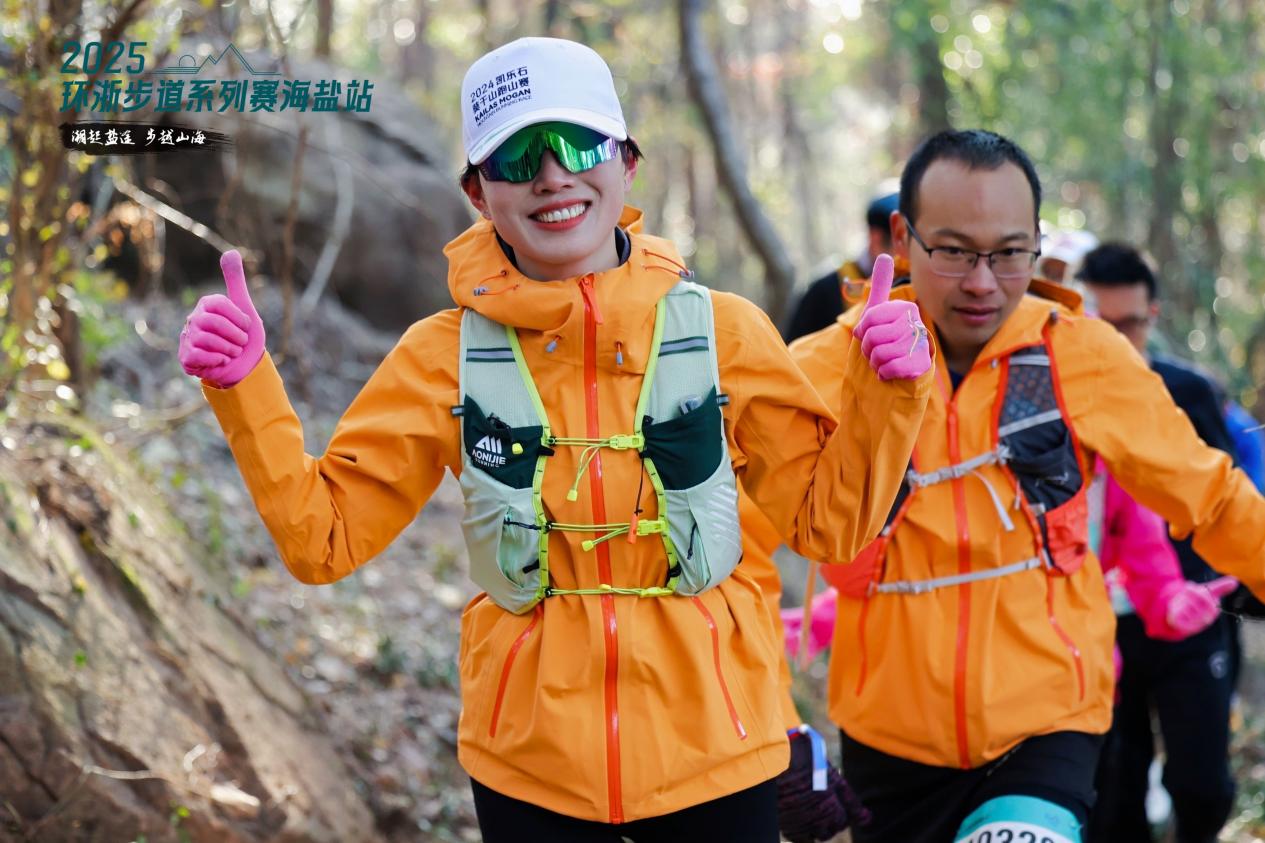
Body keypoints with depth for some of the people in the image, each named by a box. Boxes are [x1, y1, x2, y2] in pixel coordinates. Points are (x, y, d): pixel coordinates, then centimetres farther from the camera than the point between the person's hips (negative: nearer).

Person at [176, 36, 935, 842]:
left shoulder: (721, 330, -4)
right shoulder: (445, 357, -3)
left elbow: (831, 520, 2)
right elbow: (324, 535, 0)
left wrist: (885, 390, -13)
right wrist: (244, 387, -11)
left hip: (714, 756, 0)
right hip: (530, 768, 0)